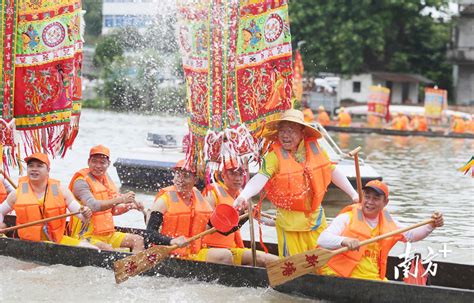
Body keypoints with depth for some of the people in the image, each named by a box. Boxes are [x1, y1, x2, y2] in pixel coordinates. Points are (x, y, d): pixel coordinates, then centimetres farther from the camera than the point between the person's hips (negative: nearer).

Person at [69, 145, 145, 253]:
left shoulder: (107, 179, 14)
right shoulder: (81, 182, -12)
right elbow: (92, 206, -28)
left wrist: (129, 206, 3)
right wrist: (120, 199, -30)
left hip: (108, 234, 8)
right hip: (87, 236, -8)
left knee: (139, 240, -2)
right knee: (107, 249, -35)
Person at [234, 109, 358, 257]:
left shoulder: (316, 150, 0)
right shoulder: (275, 156, -13)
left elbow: (333, 171, 12)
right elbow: (261, 177, -27)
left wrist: (353, 194, 15)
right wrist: (244, 195, -45)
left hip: (316, 217, 4)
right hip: (289, 221, -4)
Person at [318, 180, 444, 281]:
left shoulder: (387, 222, 16)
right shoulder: (347, 218, -5)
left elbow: (410, 235, 32)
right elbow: (322, 240, -18)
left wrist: (431, 226, 15)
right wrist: (344, 241, -37)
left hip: (374, 279, 6)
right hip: (339, 277, -5)